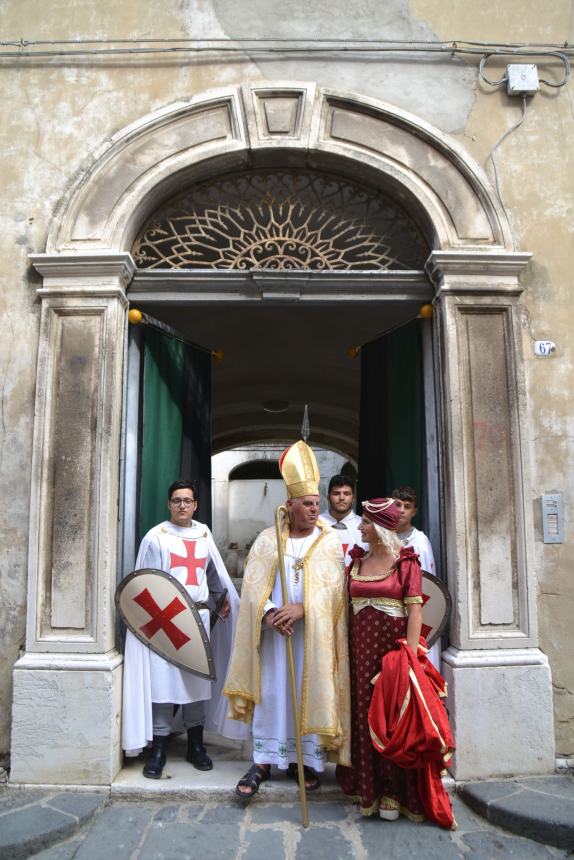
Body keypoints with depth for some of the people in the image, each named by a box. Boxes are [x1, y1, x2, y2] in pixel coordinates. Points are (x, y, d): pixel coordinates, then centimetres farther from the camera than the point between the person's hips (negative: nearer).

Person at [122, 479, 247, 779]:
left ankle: (195, 745, 22)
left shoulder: (204, 534, 12)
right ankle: (158, 749, 8)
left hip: (199, 616, 4)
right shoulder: (157, 536, -1)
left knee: (198, 679, 9)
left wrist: (222, 597, 26)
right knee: (163, 680, -4)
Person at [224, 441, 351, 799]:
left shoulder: (330, 540, 1)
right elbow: (253, 582, -4)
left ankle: (308, 760, 20)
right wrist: (268, 613, -20)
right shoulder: (268, 539, 3)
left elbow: (333, 585, -8)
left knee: (311, 692, 5)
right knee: (269, 691, 4)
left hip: (314, 633, 0)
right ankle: (263, 761, 16)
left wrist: (302, 609, -21)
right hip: (273, 630, 1)